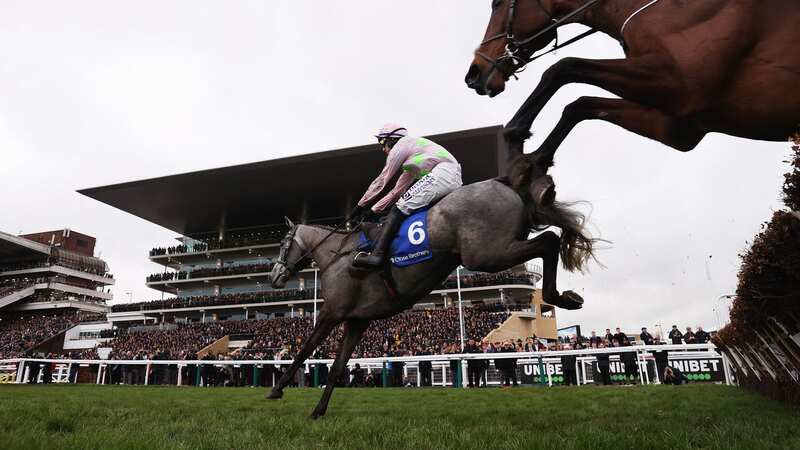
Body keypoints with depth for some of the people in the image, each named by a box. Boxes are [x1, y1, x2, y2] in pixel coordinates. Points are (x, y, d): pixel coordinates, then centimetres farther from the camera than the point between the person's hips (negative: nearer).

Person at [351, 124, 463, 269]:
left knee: (401, 207, -16)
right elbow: (397, 191, 32)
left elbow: (381, 180, 7)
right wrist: (373, 210, 30)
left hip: (442, 173, -10)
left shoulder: (401, 144, 8)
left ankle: (377, 255, -28)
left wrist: (361, 206, 13)